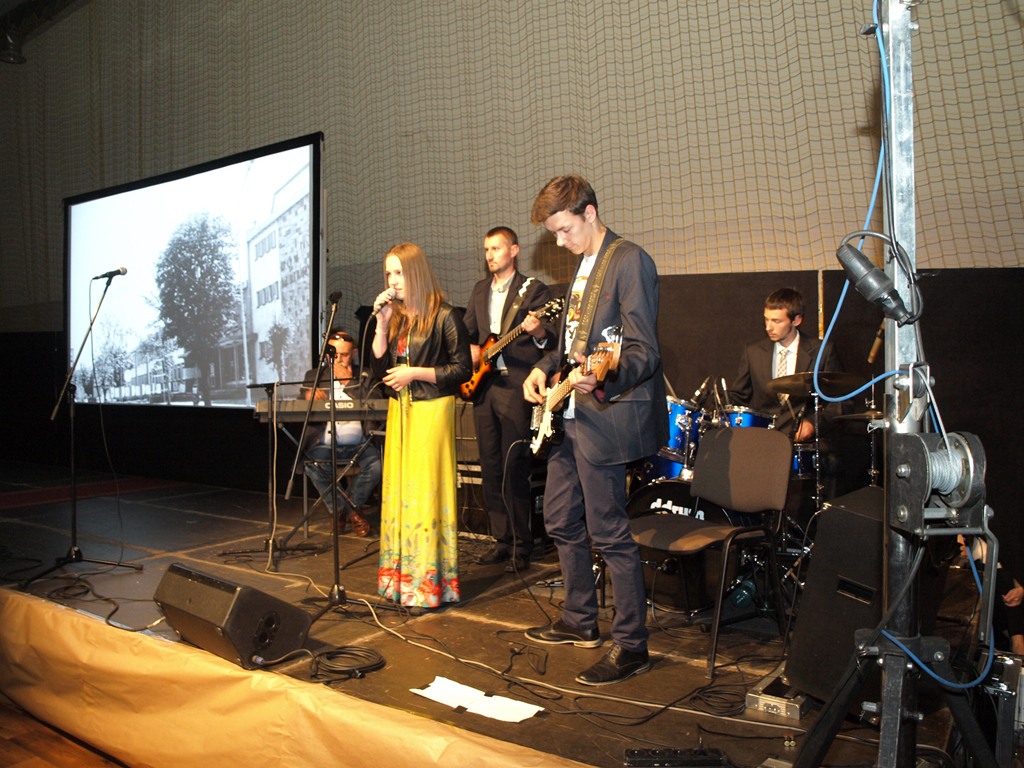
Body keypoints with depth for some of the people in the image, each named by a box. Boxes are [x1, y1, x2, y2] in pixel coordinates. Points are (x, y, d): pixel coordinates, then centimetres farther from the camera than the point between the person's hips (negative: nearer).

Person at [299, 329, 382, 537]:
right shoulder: (313, 376, 16)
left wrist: (349, 383, -7)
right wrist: (308, 397, -13)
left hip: (358, 445, 0)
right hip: (324, 445, 0)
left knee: (376, 464, -29)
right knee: (313, 465, -31)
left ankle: (353, 508, -1)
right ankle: (338, 509, -4)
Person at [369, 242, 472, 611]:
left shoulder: (443, 316, -7)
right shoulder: (395, 317, 11)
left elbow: (463, 368, -8)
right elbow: (379, 368, 5)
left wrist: (415, 373, -13)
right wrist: (382, 323, -4)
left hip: (431, 410, -7)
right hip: (399, 410, 7)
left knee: (426, 489, -5)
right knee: (398, 488, 7)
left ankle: (429, 584, 3)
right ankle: (402, 576, 16)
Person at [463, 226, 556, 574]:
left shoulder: (534, 289, -1)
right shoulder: (479, 290, 18)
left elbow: (550, 340, -6)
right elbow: (467, 331, 25)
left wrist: (539, 332, -28)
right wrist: (470, 350, 5)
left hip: (515, 386, -7)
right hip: (482, 385, 7)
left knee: (514, 468, -7)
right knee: (490, 467, 9)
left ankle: (521, 547, 2)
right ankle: (502, 539, 19)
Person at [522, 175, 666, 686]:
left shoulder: (629, 261, -13)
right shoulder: (583, 265, 17)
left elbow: (645, 351, -21)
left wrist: (603, 378, -39)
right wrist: (544, 369, 8)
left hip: (604, 418, -10)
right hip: (569, 415, 10)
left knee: (608, 532, -5)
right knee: (560, 521, 16)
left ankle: (631, 644, 8)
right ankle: (580, 621, 32)